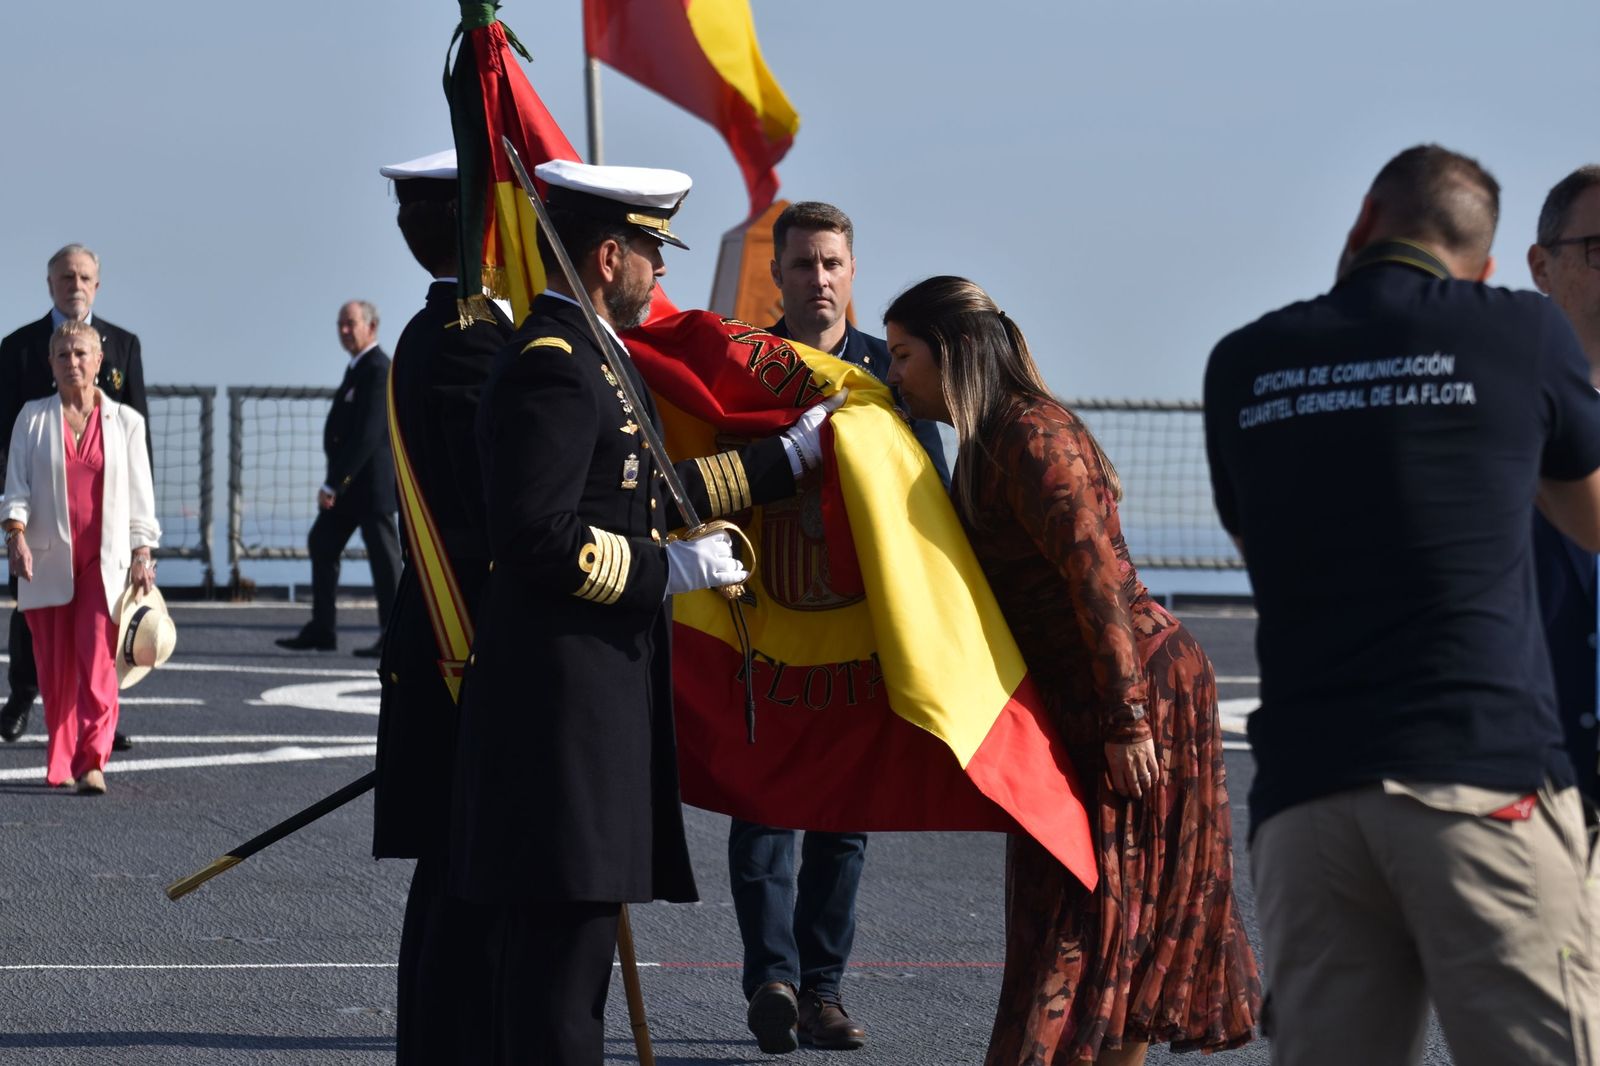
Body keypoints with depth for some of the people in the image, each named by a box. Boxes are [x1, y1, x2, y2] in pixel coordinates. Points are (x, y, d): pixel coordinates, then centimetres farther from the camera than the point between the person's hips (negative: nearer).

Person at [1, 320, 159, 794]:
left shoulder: (124, 421, 9)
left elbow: (140, 495, 9)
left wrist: (141, 555, 1)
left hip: (105, 559, -1)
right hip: (48, 559, 1)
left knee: (97, 661, -12)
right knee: (55, 666, 2)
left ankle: (92, 763, -15)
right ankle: (60, 764, 14)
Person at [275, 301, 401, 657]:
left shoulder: (378, 370, -17)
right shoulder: (358, 367, 14)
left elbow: (367, 434, -24)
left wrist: (333, 484, -23)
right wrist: (335, 482, 16)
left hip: (371, 481, -10)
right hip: (348, 482, 10)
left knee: (383, 555, -3)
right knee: (322, 544, 10)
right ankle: (321, 630, 15)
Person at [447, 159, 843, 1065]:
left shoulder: (591, 355, 18)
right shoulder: (551, 367, -16)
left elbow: (651, 494, 24)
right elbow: (540, 538, -23)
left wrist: (788, 456, 26)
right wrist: (670, 570, -15)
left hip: (597, 688, 11)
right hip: (565, 694, -11)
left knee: (558, 939, 14)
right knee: (565, 930, -9)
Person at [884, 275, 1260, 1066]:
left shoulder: (1032, 439, -17)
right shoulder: (988, 444, 14)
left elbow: (1098, 578, -22)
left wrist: (1126, 720, -23)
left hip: (1139, 684, -10)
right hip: (1080, 703, 10)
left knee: (1103, 913, -6)